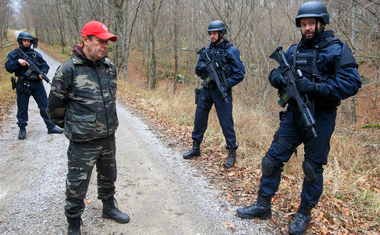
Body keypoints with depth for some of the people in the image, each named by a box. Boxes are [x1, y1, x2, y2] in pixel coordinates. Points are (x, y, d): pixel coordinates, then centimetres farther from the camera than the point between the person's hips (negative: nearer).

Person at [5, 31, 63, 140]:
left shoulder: (35, 54, 13)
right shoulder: (14, 54, 5)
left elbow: (45, 65, 12)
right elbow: (8, 67, -5)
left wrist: (43, 72, -8)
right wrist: (18, 62, -22)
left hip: (37, 84, 2)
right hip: (23, 85, -2)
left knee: (45, 106, 3)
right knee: (22, 108, 5)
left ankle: (51, 127, 11)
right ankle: (22, 129, 20)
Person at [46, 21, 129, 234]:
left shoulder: (109, 66, 2)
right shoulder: (68, 70, -16)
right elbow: (55, 106, -6)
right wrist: (70, 126, 7)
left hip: (109, 137, 6)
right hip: (83, 142, -5)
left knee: (108, 176, 23)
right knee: (77, 185, 7)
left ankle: (109, 208, 46)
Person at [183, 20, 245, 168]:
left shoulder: (231, 51, -5)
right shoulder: (207, 50, 11)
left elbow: (240, 73, -8)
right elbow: (197, 69, 14)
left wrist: (226, 84, -18)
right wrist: (201, 68, -10)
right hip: (206, 90, 6)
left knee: (226, 122, -3)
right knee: (199, 119, 11)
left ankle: (232, 153, 11)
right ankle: (196, 148, 27)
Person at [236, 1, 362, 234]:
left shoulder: (337, 49, -6)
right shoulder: (294, 50, 10)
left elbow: (352, 83, -16)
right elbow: (275, 73, 15)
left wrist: (314, 87, -25)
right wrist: (278, 77, -10)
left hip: (320, 119, -5)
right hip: (293, 115, 5)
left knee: (313, 167, 7)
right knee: (273, 159, 4)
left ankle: (305, 213, 25)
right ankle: (263, 205, 20)